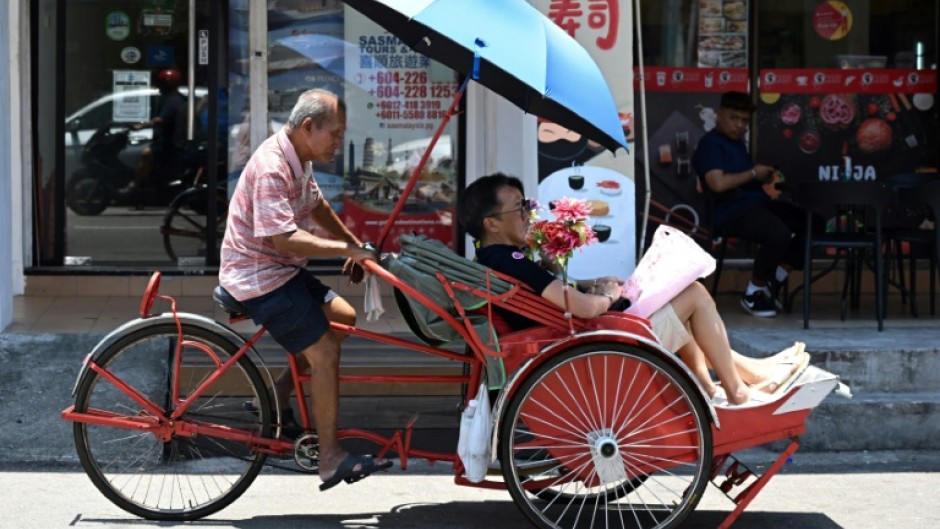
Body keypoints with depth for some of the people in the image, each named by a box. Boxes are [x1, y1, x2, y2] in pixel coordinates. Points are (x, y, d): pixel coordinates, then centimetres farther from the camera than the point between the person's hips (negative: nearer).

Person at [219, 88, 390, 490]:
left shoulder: (300, 159, 8)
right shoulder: (272, 167, -24)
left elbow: (316, 207, 24)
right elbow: (282, 237, -30)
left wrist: (354, 246, 20)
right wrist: (348, 249, -27)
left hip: (282, 270, 10)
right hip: (258, 277, -10)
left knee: (344, 318, 11)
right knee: (324, 350, -13)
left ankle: (278, 391, 15)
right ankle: (330, 460, -7)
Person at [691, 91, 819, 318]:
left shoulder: (738, 142, 22)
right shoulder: (710, 143, -7)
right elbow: (718, 183, -21)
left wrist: (764, 178, 4)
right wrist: (753, 173, -10)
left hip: (758, 204, 10)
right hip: (733, 212, -10)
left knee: (813, 224, -1)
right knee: (779, 233, -34)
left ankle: (772, 282, 3)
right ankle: (753, 293, -14)